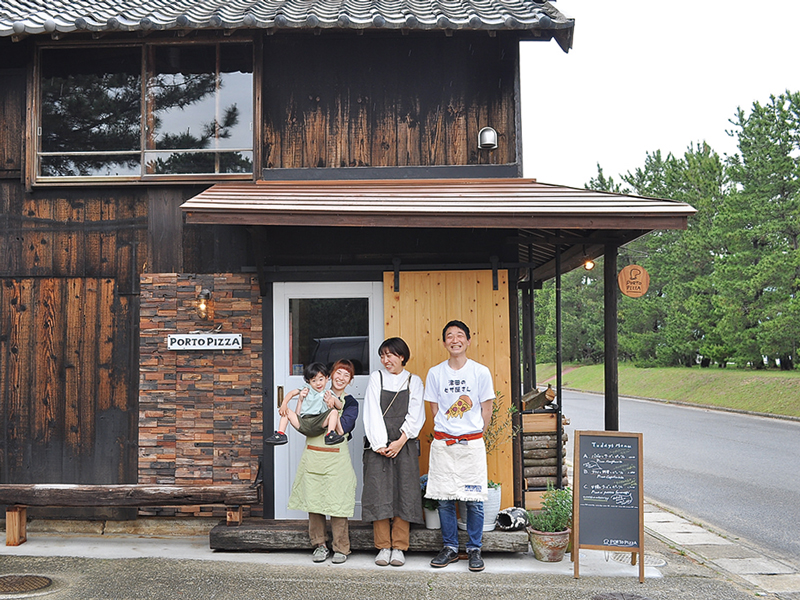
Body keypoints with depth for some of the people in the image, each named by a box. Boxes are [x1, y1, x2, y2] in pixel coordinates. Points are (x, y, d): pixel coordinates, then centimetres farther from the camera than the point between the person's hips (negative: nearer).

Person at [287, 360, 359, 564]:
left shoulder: (350, 403, 7)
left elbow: (343, 427, -9)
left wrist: (333, 407, -17)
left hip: (336, 458, -2)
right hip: (312, 455, 2)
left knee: (337, 503, -4)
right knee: (313, 500, 4)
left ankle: (341, 548, 10)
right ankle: (319, 545, 18)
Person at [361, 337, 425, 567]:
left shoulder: (414, 381, 9)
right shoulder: (376, 378, 8)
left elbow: (415, 416, 2)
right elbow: (372, 413, 0)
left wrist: (401, 441, -11)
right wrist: (380, 444, -9)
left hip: (405, 445, 0)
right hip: (378, 445, 0)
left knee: (404, 494, -2)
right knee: (379, 494, -2)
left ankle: (399, 547, 5)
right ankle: (383, 547, 6)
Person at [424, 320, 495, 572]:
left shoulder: (481, 372, -1)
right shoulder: (435, 373, 4)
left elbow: (486, 411, 5)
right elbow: (435, 410, 10)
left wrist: (473, 435, 6)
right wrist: (447, 432, 6)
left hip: (472, 444, -1)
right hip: (442, 443, 2)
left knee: (474, 500, 0)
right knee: (444, 499, 5)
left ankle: (474, 550, 14)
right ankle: (450, 548, 19)